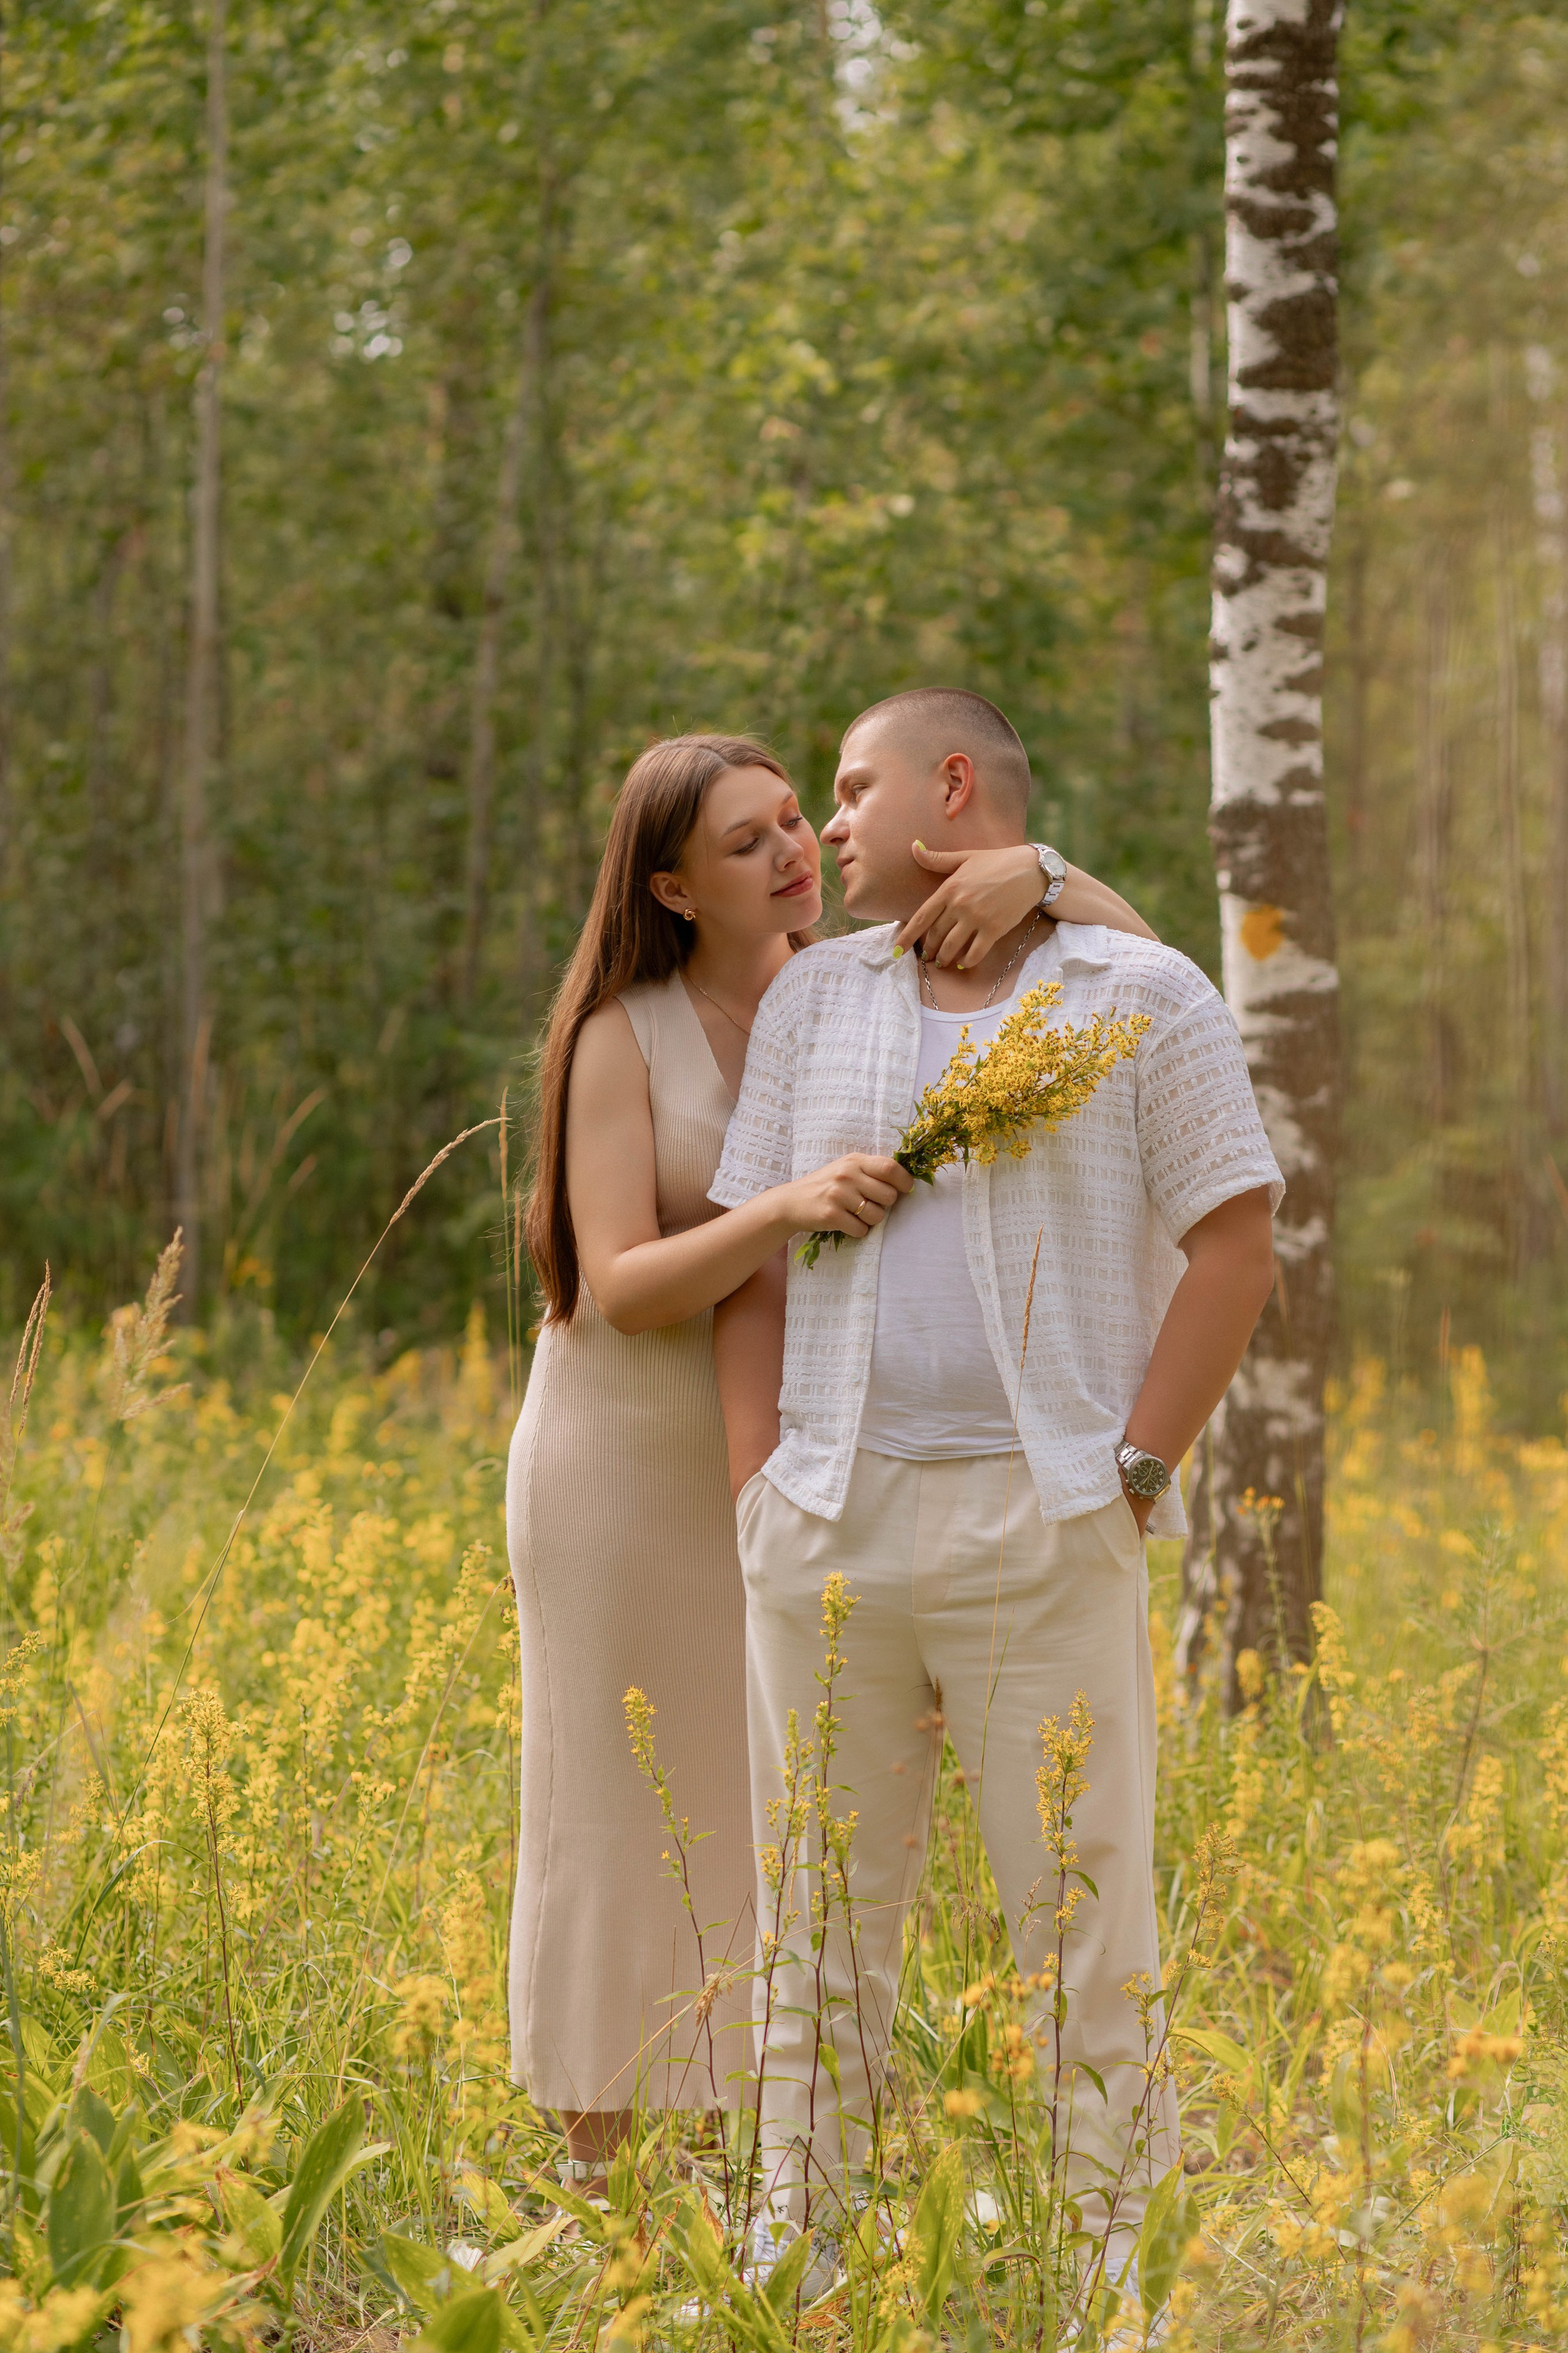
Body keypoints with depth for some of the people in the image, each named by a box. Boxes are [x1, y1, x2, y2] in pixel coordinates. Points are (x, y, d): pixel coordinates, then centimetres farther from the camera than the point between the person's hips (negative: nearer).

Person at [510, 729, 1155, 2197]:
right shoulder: (620, 1038, -11)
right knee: (624, 1831, 2)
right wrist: (785, 1210, -36)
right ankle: (593, 2188, 12)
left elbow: (1128, 949, -8)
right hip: (627, 1470, -3)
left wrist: (1031, 873, -30)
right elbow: (619, 1290, -19)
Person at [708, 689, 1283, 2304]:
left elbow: (1236, 1243, -2)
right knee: (820, 1906, 7)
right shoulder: (814, 995, 13)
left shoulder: (1144, 999, 1)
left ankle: (1110, 2253, 5)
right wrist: (758, 1476, 4)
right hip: (832, 1525, 4)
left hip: (1043, 1526, -4)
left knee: (1083, 1903, -2)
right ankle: (799, 2247, 15)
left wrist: (1136, 1475, -8)